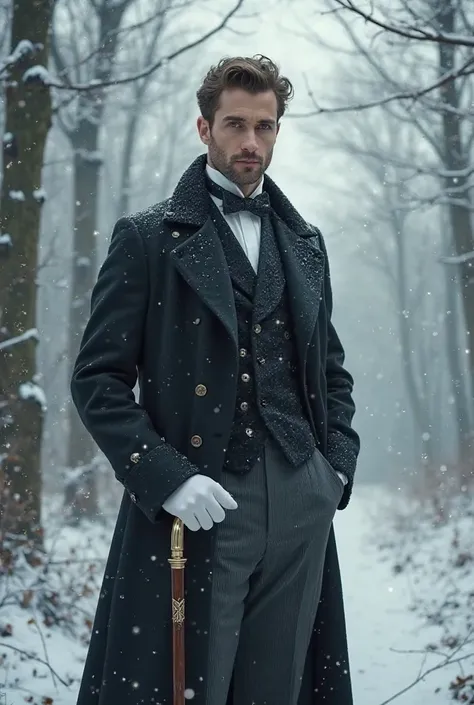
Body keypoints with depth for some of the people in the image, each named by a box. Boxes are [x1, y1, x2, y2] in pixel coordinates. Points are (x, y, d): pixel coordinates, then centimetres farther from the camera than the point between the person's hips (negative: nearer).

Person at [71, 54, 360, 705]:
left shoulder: (306, 243, 16)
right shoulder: (149, 238, 1)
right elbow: (97, 379, -3)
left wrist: (338, 465, 8)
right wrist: (165, 477, -14)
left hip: (302, 506, 4)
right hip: (197, 504, -4)